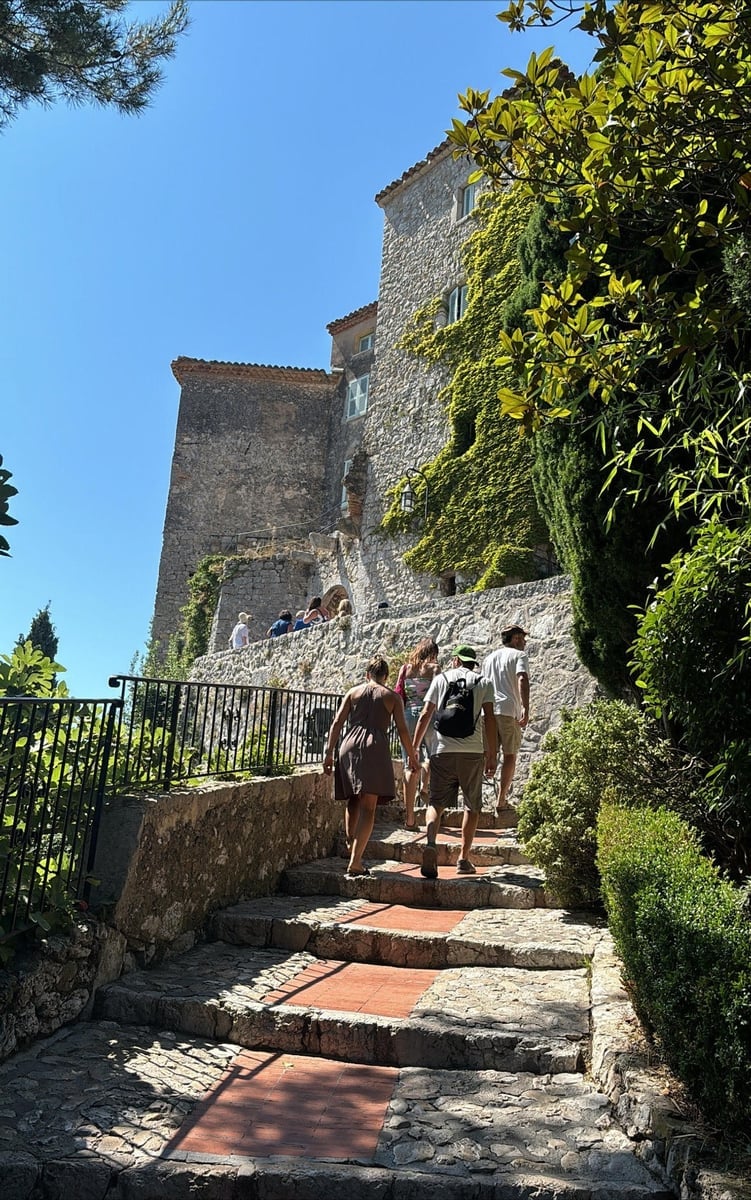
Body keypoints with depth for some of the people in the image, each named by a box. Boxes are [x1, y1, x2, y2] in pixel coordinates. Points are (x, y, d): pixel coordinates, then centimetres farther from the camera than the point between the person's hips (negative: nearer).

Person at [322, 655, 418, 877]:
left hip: (350, 745, 3)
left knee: (352, 803, 18)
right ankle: (355, 861, -13)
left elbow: (337, 723, 7)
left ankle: (353, 853, 16)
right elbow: (402, 730, 5)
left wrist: (328, 753, 7)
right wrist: (412, 756, 17)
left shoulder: (353, 692, 16)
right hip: (375, 747, -3)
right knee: (368, 808, -4)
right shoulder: (392, 697, 12)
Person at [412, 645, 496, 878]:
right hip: (473, 752, 0)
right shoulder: (484, 682, 10)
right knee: (472, 806, 14)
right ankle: (464, 859, 16)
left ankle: (430, 844, -20)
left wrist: (414, 748, 14)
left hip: (443, 751, 0)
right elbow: (489, 719, 0)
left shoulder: (441, 679, 12)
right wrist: (491, 755, 3)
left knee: (436, 802, 5)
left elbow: (425, 716, 8)